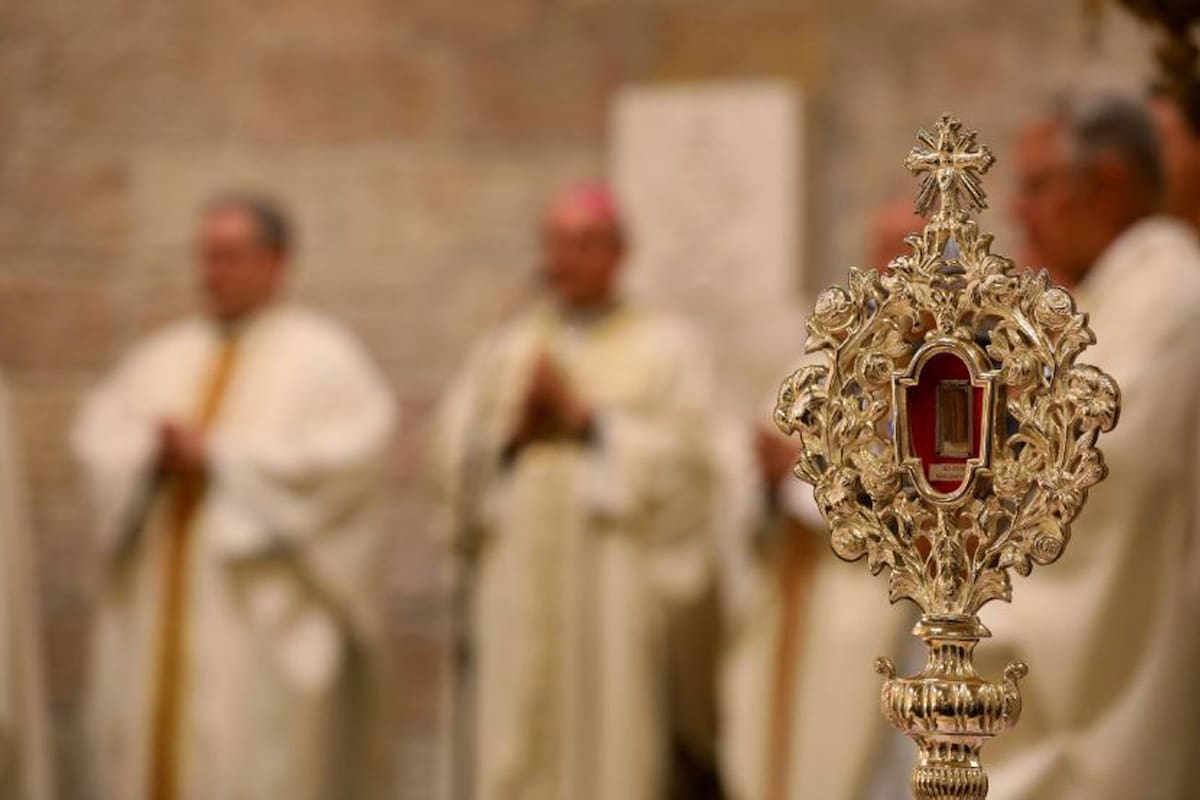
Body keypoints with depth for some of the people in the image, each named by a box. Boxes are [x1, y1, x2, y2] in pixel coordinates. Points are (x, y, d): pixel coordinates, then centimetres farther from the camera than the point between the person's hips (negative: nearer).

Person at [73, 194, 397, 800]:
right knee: (153, 737, 2)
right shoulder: (164, 355, 17)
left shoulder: (320, 356, 0)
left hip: (261, 613, -5)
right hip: (160, 607, 6)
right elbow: (98, 433, 11)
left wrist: (220, 455, -13)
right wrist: (152, 453, -12)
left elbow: (350, 446, -13)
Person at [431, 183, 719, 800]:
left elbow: (681, 454, -5)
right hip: (522, 577, 3)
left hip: (616, 577, -3)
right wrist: (515, 428, -9)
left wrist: (585, 419, -10)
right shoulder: (505, 349, 17)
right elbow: (453, 449, 8)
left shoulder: (665, 349, 6)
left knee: (611, 742, -6)